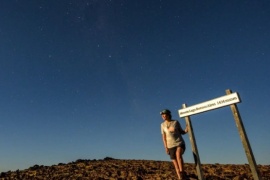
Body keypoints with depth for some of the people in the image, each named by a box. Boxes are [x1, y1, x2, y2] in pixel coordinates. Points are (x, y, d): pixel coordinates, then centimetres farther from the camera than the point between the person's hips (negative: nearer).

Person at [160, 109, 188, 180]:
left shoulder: (176, 122, 0)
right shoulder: (163, 124, 5)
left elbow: (182, 132, 8)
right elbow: (164, 137, 4)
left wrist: (186, 130, -14)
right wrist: (166, 147, -2)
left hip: (180, 143, -2)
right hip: (171, 146, 2)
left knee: (178, 155, -31)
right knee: (175, 163, -2)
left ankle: (182, 173, -22)